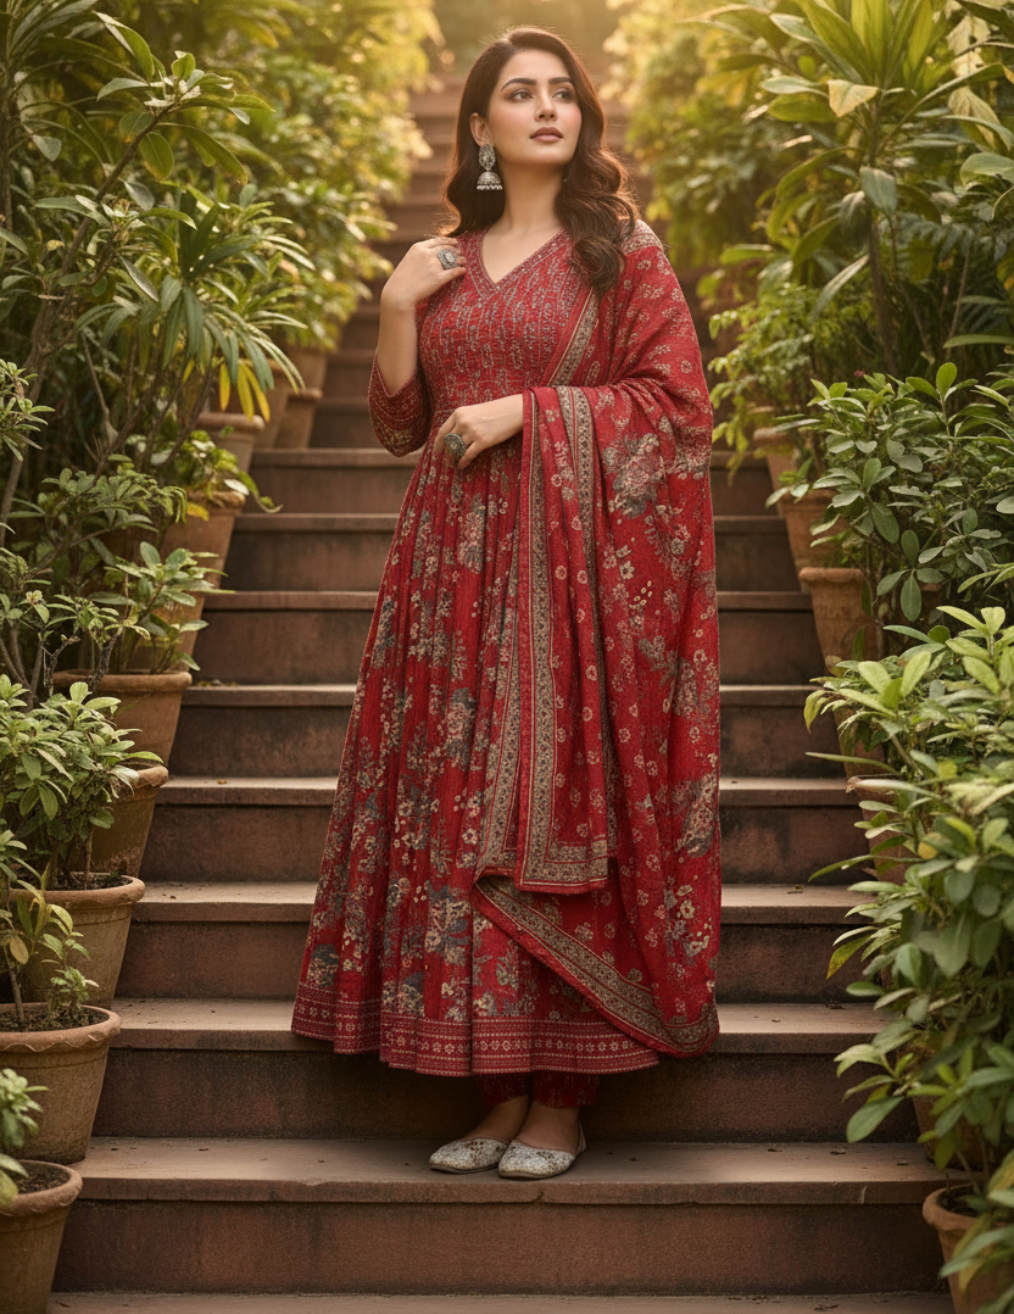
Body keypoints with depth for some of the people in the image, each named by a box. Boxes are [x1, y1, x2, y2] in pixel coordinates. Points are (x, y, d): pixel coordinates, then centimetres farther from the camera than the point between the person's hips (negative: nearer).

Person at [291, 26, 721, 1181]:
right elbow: (401, 424, 15)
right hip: (459, 567, 4)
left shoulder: (621, 249, 3)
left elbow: (672, 402, -3)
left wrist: (528, 410, -10)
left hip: (580, 565, -4)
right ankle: (501, 1089, 8)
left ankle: (565, 1097, 1)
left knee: (567, 812, -5)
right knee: (463, 812, 1)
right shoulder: (441, 266, 15)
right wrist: (396, 313, 0)